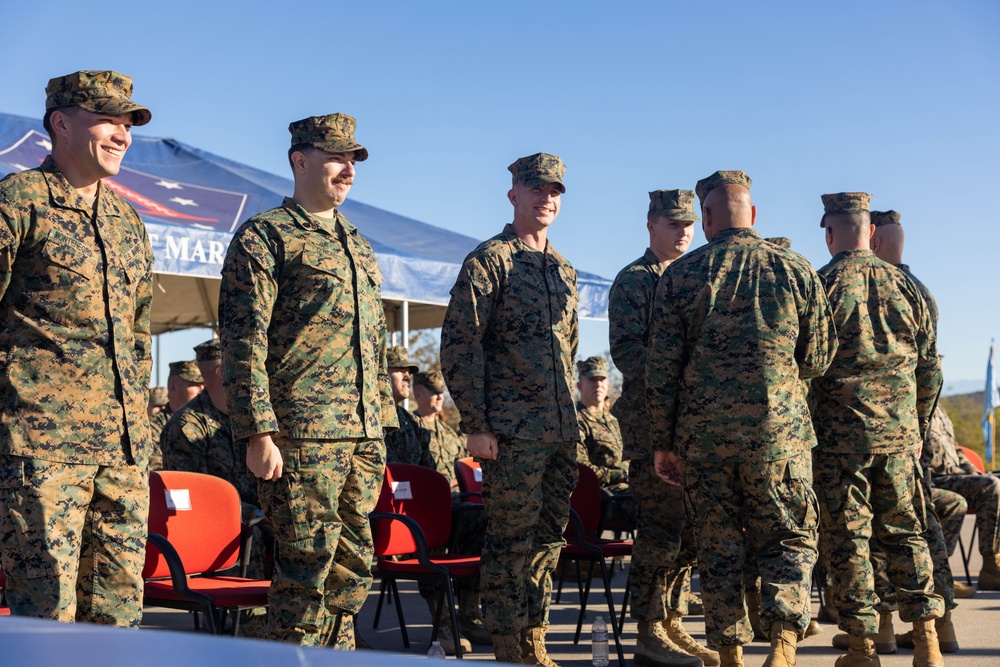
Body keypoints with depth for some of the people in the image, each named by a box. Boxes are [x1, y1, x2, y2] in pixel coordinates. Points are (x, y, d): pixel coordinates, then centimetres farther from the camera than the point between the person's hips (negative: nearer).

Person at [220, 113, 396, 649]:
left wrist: (382, 425, 18)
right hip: (302, 435, -7)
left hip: (363, 437, 7)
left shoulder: (359, 247, 22)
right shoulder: (265, 235, -2)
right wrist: (258, 432, -17)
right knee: (306, 564, -6)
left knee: (352, 565, 10)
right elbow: (242, 339, -10)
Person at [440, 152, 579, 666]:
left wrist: (570, 418, 18)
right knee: (511, 541, -2)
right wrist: (475, 424, -14)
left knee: (548, 537, 11)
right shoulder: (489, 261, -5)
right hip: (513, 431, -7)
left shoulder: (564, 271, 17)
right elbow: (459, 346, -10)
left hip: (561, 431, 7)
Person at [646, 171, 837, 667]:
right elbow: (819, 359, 8)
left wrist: (662, 442, 6)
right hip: (777, 431, 0)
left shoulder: (680, 274, 1)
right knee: (790, 541, 9)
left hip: (702, 435, 1)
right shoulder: (795, 269, 3)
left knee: (718, 551, 10)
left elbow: (661, 368, -1)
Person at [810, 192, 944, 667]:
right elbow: (930, 368, 11)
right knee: (905, 532, 11)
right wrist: (917, 424, 21)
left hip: (841, 430, -4)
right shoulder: (903, 285, 7)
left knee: (849, 538, 2)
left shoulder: (823, 285, -7)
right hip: (900, 431, 4)